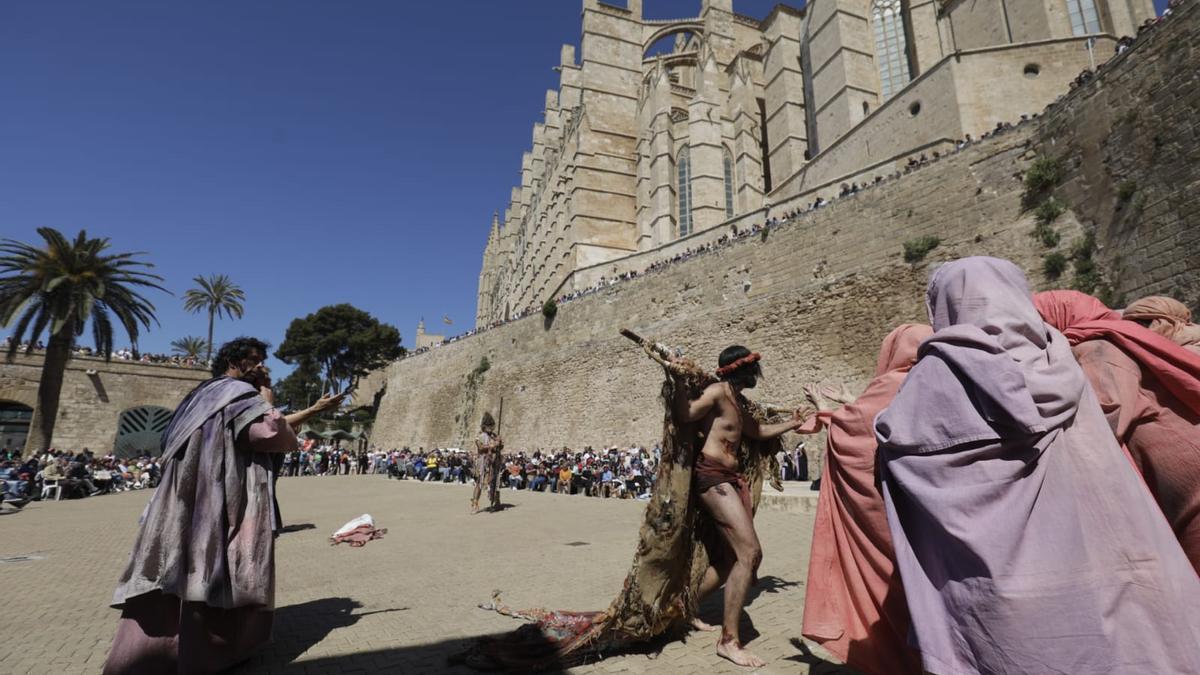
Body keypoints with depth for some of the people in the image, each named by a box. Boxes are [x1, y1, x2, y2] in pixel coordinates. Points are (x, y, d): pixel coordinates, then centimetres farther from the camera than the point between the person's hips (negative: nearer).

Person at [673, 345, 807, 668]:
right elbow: (684, 415, -25)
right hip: (712, 477, -10)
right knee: (750, 553, -16)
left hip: (732, 478, 10)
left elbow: (758, 431, 33)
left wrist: (791, 424, 36)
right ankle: (729, 640, -9)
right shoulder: (717, 392, -10)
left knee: (730, 558, 11)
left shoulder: (738, 400, 19)